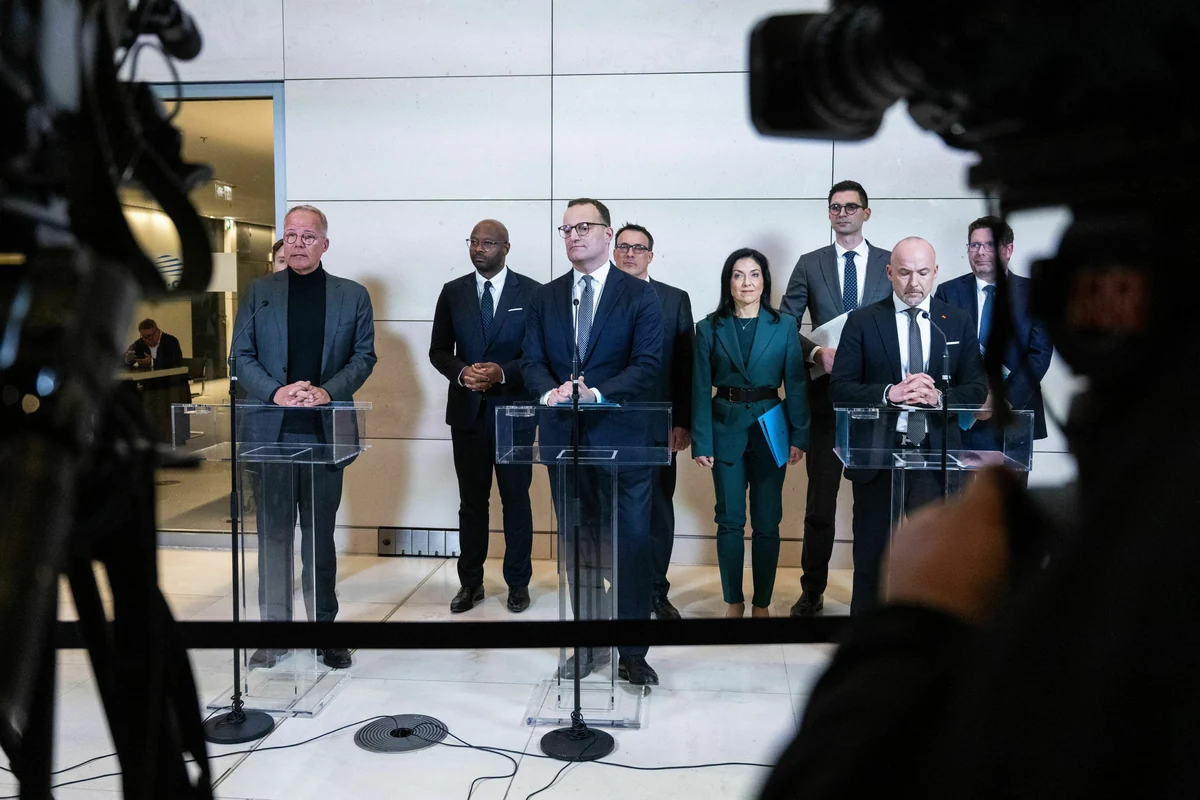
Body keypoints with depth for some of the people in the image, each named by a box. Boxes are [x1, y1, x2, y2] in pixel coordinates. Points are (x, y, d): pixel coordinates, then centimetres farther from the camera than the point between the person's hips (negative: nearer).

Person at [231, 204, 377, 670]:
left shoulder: (352, 295, 7)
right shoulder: (259, 292, 8)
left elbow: (363, 356, 3)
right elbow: (242, 356, 4)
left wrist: (327, 391, -13)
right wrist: (276, 392, -13)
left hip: (325, 430, 0)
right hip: (271, 429, 1)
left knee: (320, 533, 7)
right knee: (273, 532, 6)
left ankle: (324, 626, 17)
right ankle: (274, 628, 16)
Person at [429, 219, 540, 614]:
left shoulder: (531, 292, -2)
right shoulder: (452, 292, 5)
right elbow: (438, 351, 6)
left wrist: (503, 372, -19)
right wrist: (461, 372, -14)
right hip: (467, 410, 2)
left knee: (516, 500, 8)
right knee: (471, 501, 10)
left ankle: (518, 582, 20)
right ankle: (470, 582, 20)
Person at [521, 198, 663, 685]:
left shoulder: (640, 296, -1)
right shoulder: (545, 298, 11)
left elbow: (647, 366, -9)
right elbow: (532, 362, 5)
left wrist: (595, 393, -22)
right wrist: (551, 392, -17)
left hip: (621, 436, -4)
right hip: (563, 437, 4)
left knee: (631, 544, 0)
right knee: (576, 543, 12)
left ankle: (632, 651, 12)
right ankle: (589, 644, 25)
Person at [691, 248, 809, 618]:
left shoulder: (784, 326, 2)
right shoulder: (709, 328, 2)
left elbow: (796, 384, 1)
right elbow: (700, 389, -1)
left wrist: (799, 436, -5)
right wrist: (700, 442, -6)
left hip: (770, 431, 0)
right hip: (726, 431, 0)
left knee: (767, 523, 5)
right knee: (730, 521, 5)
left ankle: (762, 603, 18)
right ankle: (733, 601, 17)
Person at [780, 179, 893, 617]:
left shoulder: (892, 264, 7)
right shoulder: (809, 264, 7)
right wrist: (816, 352, -13)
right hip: (826, 396, 0)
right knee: (820, 499, 4)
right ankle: (812, 590, 16)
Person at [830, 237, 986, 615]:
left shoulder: (959, 322, 6)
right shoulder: (863, 321, 0)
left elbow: (977, 388, 3)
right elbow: (839, 388, -6)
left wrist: (940, 397, -17)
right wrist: (889, 393, -21)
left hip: (936, 456, 1)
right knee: (871, 555, 11)